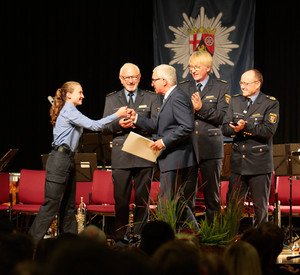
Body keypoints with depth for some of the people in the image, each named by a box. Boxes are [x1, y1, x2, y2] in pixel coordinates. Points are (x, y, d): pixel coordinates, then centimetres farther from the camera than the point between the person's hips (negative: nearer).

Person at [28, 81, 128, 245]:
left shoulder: (70, 111, 20)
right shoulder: (68, 111, -11)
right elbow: (93, 125, -17)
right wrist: (116, 115, -13)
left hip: (68, 159, 10)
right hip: (60, 159, -10)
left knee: (68, 205, 9)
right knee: (52, 203, -10)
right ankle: (32, 241, -8)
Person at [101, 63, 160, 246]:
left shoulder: (151, 98, 11)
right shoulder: (111, 99, 14)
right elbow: (104, 128, 9)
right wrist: (118, 124, -12)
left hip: (144, 156, 0)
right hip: (121, 156, 0)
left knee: (143, 199, 2)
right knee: (121, 200, 0)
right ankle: (121, 238, 8)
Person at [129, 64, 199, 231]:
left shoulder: (178, 98, -15)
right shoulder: (170, 98, 18)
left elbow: (188, 127, -25)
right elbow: (159, 126, 24)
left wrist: (164, 141, -21)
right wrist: (137, 118, 18)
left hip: (176, 159, -11)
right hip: (172, 159, 11)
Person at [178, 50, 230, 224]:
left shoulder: (221, 88, 4)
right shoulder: (182, 88, 13)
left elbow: (221, 117, -6)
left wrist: (201, 108, -19)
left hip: (210, 147, -2)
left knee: (212, 195, 3)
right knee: (186, 194, 2)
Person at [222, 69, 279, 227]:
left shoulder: (271, 104, -3)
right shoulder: (235, 101, 11)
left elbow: (269, 130, -15)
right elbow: (225, 128, 5)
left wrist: (246, 127, -22)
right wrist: (236, 129, -16)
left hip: (260, 164, -4)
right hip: (238, 163, 4)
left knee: (260, 207, 3)